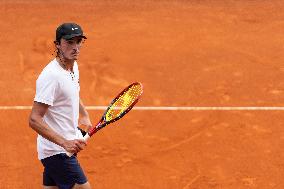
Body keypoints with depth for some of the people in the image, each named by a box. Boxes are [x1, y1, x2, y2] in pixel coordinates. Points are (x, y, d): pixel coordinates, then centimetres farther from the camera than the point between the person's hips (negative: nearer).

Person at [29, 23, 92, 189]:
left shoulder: (73, 66, 7)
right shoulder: (51, 76, -23)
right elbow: (34, 120, -26)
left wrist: (84, 115, 15)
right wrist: (65, 143, -32)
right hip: (57, 152, -9)